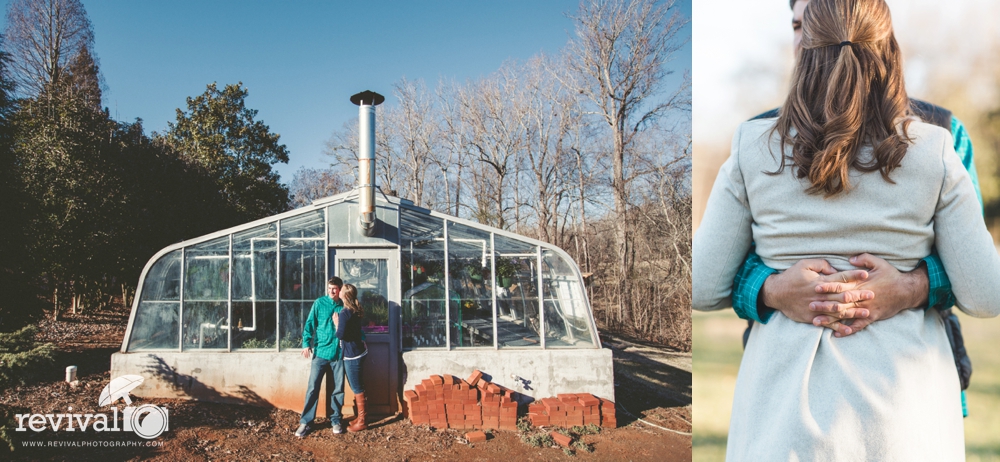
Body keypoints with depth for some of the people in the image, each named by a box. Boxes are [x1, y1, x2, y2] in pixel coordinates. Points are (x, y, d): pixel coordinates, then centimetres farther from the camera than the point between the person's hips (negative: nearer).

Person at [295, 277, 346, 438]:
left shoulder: (345, 306, 5)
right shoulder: (319, 303, 0)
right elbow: (310, 323, -3)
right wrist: (306, 343, -14)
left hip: (339, 353, 2)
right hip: (320, 352, -1)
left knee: (337, 389, 8)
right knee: (313, 388, -1)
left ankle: (335, 420, 21)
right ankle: (306, 422, 7)